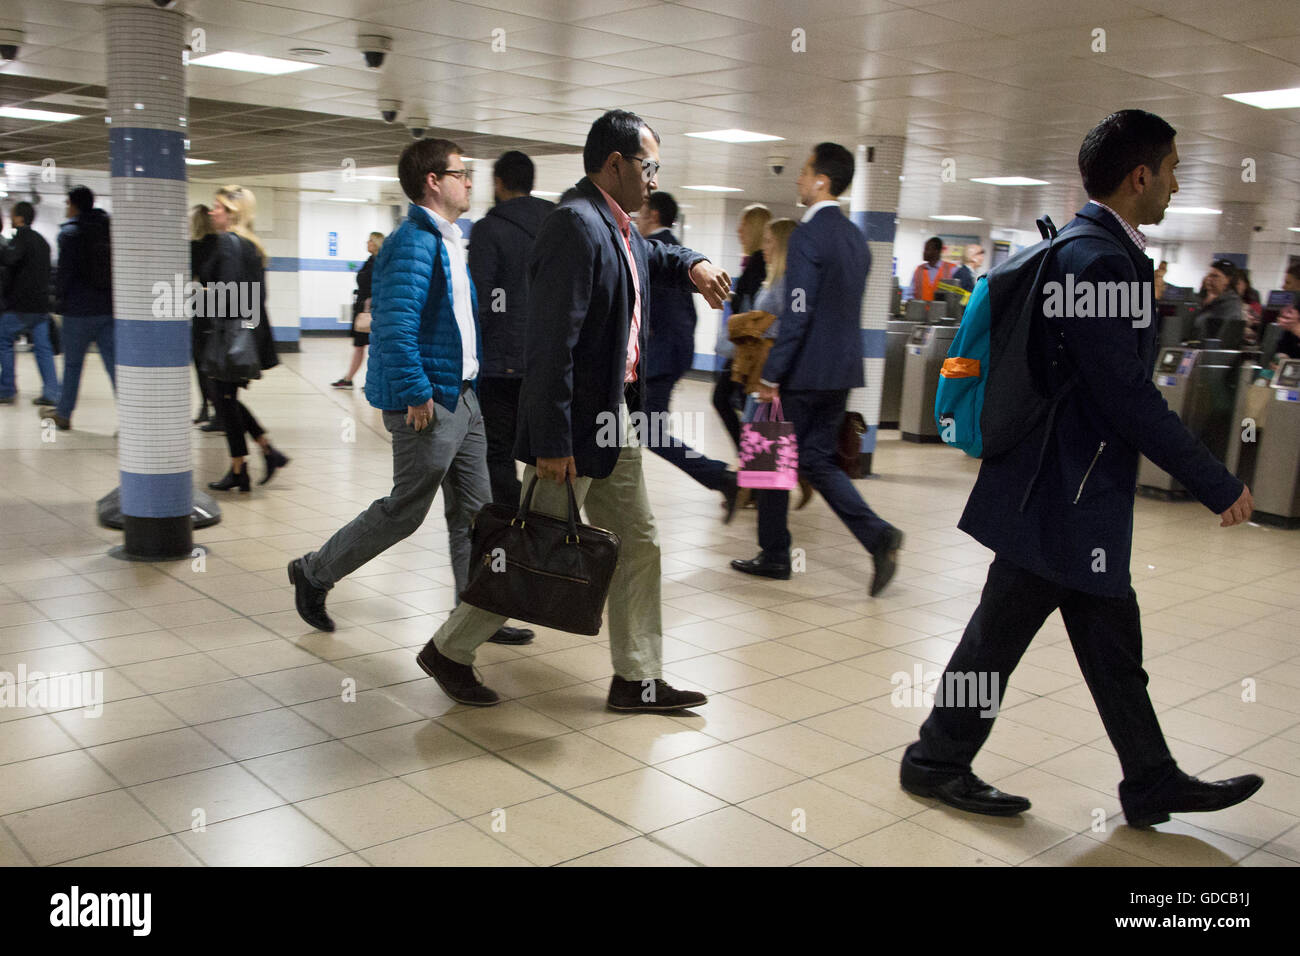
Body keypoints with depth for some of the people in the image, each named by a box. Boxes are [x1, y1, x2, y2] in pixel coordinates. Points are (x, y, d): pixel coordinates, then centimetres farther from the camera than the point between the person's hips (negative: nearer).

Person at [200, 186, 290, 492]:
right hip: (252, 328, 9)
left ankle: (239, 470, 7)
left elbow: (227, 291, -21)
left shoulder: (228, 242, -14)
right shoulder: (252, 244, 14)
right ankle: (268, 450, 14)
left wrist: (221, 329, -19)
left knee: (224, 397, 1)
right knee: (226, 396, 17)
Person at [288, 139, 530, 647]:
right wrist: (416, 394, -24)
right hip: (428, 401, -10)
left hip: (462, 396, 10)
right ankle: (315, 573, 21)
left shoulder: (450, 241, 15)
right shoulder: (413, 243, -17)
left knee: (473, 510, 12)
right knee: (404, 511, 2)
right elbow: (395, 326, -26)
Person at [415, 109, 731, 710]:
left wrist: (690, 264, 15)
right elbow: (552, 346, -24)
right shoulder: (575, 226, -19)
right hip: (575, 424, -10)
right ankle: (449, 650, 22)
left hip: (615, 418, 10)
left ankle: (638, 679, 23)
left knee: (638, 545, 12)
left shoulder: (618, 230, 12)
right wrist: (552, 444, -26)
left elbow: (651, 256, 38)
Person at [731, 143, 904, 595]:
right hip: (843, 369, 8)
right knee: (817, 460, 14)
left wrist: (770, 375, -18)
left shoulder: (808, 236, -15)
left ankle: (774, 554, 20)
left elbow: (798, 314, -21)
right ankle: (878, 535, 0)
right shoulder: (856, 237, 12)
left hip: (805, 371, -8)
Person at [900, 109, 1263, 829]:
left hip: (1082, 492, 10)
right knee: (1001, 633, 5)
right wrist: (1218, 486, -13)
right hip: (1066, 496, -10)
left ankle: (1152, 784, 33)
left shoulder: (1086, 249, 11)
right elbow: (1129, 400, -22)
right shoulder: (1099, 259, -20)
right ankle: (935, 762, 22)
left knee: (1113, 644, 18)